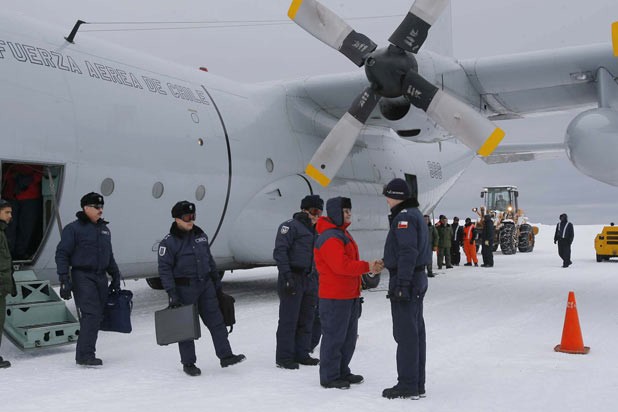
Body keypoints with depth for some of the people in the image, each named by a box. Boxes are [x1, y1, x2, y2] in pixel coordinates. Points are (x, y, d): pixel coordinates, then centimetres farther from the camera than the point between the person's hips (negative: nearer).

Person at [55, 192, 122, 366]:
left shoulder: (104, 229, 17)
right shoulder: (73, 228, -5)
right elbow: (62, 254, -7)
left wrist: (115, 276, 21)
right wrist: (64, 280, -15)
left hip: (101, 277, 7)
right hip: (82, 277, -7)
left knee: (97, 316, 5)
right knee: (91, 314, -16)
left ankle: (85, 353, 13)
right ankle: (85, 355, -14)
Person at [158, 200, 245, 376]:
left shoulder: (200, 235, 9)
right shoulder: (168, 242, -10)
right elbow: (164, 269, -11)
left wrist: (217, 281, 18)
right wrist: (171, 293, -17)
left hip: (205, 285, 5)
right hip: (184, 289, -5)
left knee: (216, 321, 5)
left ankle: (225, 356, 11)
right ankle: (188, 363, 16)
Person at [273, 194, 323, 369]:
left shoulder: (314, 230, 19)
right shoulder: (291, 226, -7)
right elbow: (280, 251, -15)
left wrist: (316, 280, 20)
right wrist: (286, 276, -22)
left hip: (309, 280, 8)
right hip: (292, 279, -8)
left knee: (307, 319, 11)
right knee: (288, 319, -4)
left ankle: (301, 353, 21)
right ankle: (284, 357, 2)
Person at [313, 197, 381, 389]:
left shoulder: (343, 234, 18)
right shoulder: (329, 238, -18)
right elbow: (342, 265, -26)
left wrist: (369, 266, 10)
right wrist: (367, 266, -22)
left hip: (350, 295, 11)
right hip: (335, 297, -11)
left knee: (349, 336, 16)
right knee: (334, 337, -3)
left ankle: (342, 372, 27)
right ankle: (329, 377, 6)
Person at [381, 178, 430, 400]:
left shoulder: (404, 217, -14)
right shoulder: (415, 214, 17)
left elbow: (408, 253, -22)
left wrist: (402, 284, -24)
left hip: (406, 280, -10)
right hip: (418, 278, 10)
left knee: (406, 334, -6)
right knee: (416, 332, 12)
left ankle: (408, 386, -1)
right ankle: (417, 384, 18)